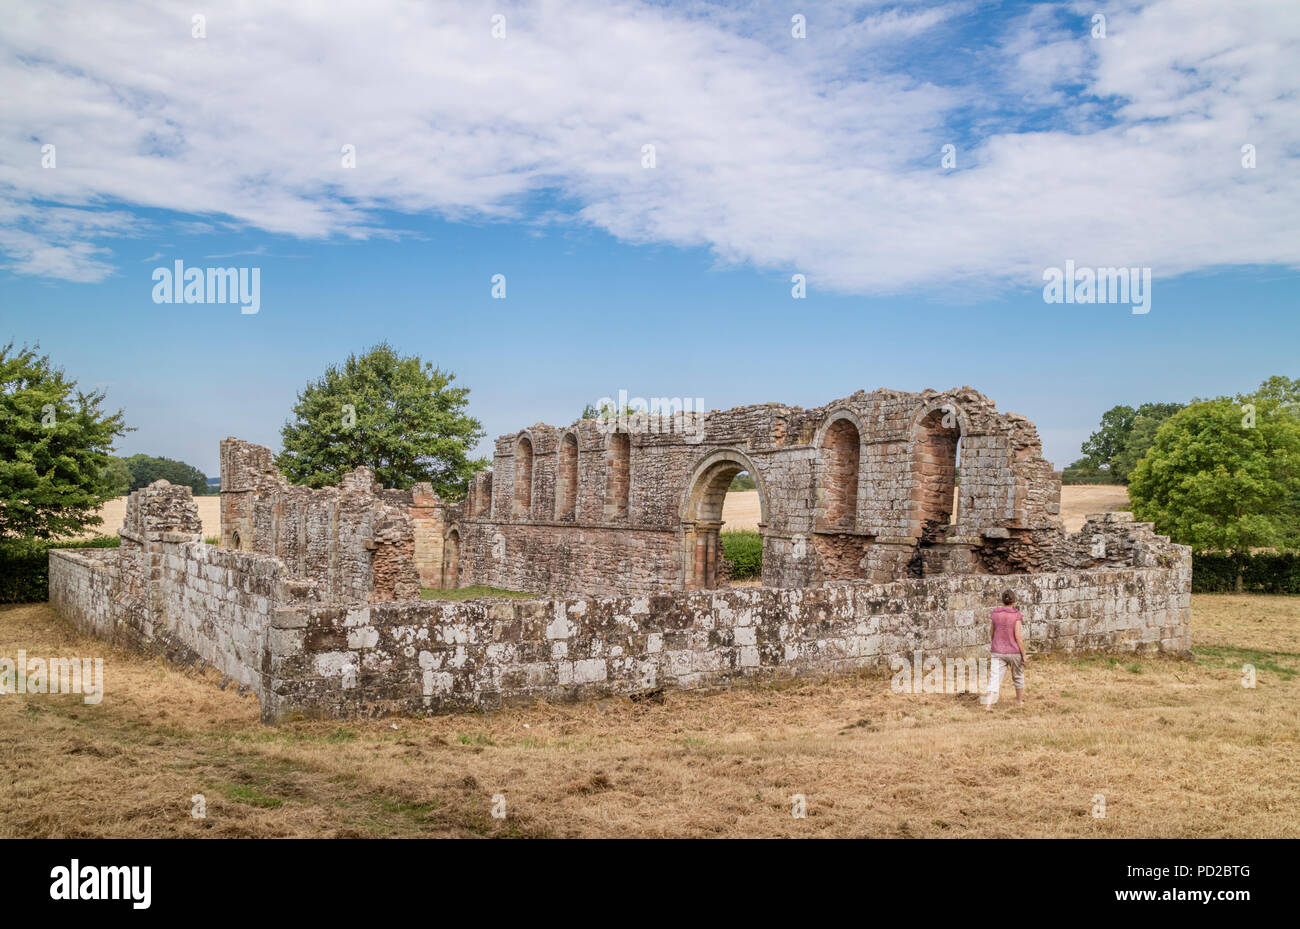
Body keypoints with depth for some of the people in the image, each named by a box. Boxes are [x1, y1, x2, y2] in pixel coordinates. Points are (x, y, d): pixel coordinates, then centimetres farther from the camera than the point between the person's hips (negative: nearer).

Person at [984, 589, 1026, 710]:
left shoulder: (994, 614, -1)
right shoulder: (1016, 615, -11)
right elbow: (1018, 636, -15)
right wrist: (1024, 655, -8)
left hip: (998, 653, 2)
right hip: (1014, 652, -2)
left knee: (995, 679, -4)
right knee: (1018, 677, 22)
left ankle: (988, 705, -21)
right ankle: (1020, 702, 38)